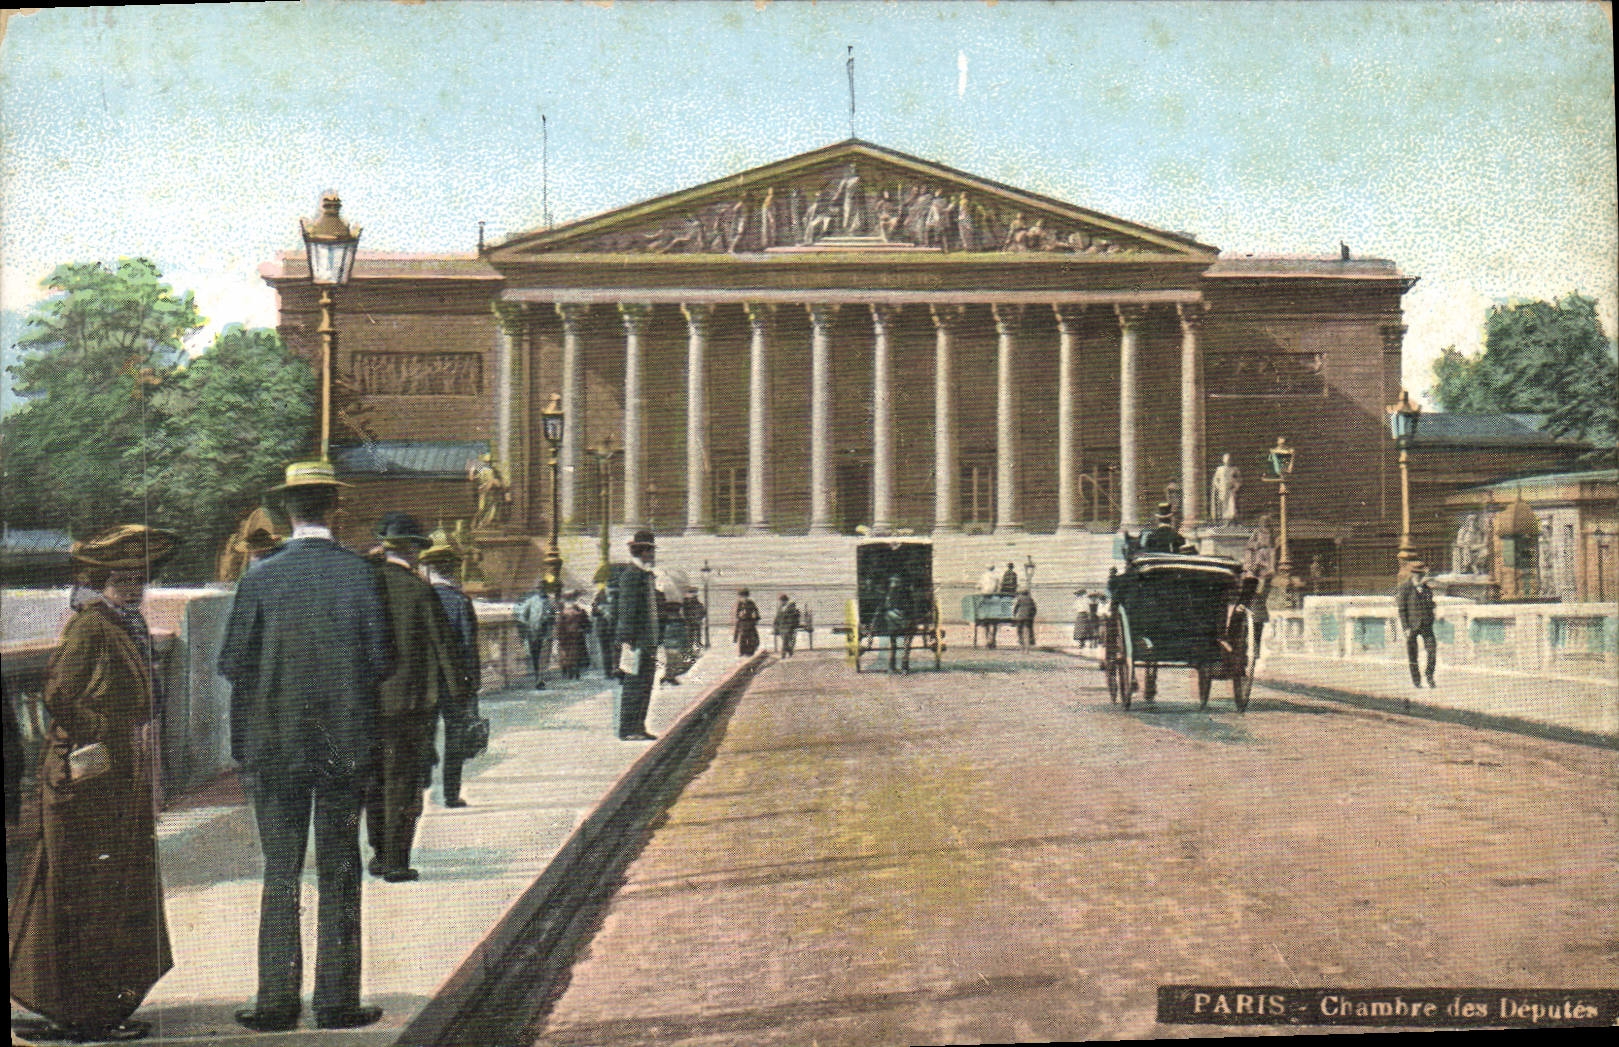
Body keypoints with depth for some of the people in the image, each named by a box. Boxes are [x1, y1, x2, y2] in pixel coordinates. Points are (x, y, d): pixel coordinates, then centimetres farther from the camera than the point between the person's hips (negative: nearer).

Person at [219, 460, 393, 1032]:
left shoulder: (260, 578, -6)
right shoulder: (360, 573, -5)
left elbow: (231, 663, -4)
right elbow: (382, 660, -4)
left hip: (274, 743, 0)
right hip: (346, 743, 0)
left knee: (280, 871, 7)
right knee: (339, 872, 8)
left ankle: (277, 1001, 10)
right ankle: (338, 1000, 11)